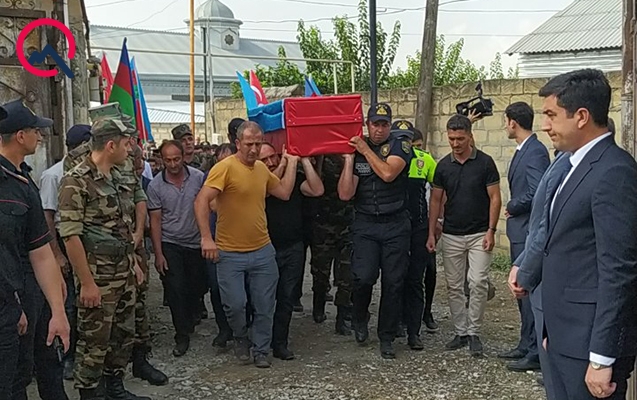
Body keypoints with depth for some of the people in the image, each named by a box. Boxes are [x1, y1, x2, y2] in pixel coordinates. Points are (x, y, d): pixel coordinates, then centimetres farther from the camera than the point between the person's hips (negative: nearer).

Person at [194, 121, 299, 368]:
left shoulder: (262, 168, 8)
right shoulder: (225, 167, -14)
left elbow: (284, 192, 11)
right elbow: (201, 201, -20)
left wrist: (292, 161, 11)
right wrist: (206, 237, -25)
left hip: (263, 251, 5)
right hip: (230, 254, -5)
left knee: (265, 306, 10)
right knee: (235, 304, -3)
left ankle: (261, 350, 27)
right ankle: (241, 339, 27)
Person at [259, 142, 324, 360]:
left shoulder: (295, 177, 5)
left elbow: (317, 190, -8)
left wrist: (305, 161, -9)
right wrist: (283, 165, -16)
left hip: (293, 248, 2)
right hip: (267, 249, -2)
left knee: (287, 298, 6)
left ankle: (279, 344, 17)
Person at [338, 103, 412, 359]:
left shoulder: (400, 147, 3)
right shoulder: (355, 152, 8)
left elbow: (388, 173, -18)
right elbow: (345, 194, -2)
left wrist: (365, 149, -10)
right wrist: (349, 159, -7)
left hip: (395, 225, 0)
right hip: (365, 225, 1)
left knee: (393, 283, 3)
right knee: (363, 276, -16)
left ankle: (387, 338, 19)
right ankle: (359, 318, 16)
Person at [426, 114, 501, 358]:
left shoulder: (485, 162, -6)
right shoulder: (443, 165, 3)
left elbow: (495, 198, -4)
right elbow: (436, 200, 7)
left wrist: (491, 231, -11)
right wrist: (431, 233, 2)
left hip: (479, 234, -3)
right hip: (451, 235, 3)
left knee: (478, 283, -9)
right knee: (454, 286, 7)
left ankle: (474, 333, 4)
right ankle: (460, 332, 18)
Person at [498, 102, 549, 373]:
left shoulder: (535, 151, -17)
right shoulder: (523, 150, 14)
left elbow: (537, 191, -26)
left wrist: (512, 207, -13)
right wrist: (514, 209, 4)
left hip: (529, 232, -10)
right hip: (520, 231, 10)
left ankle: (536, 353, 6)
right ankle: (526, 345, 28)